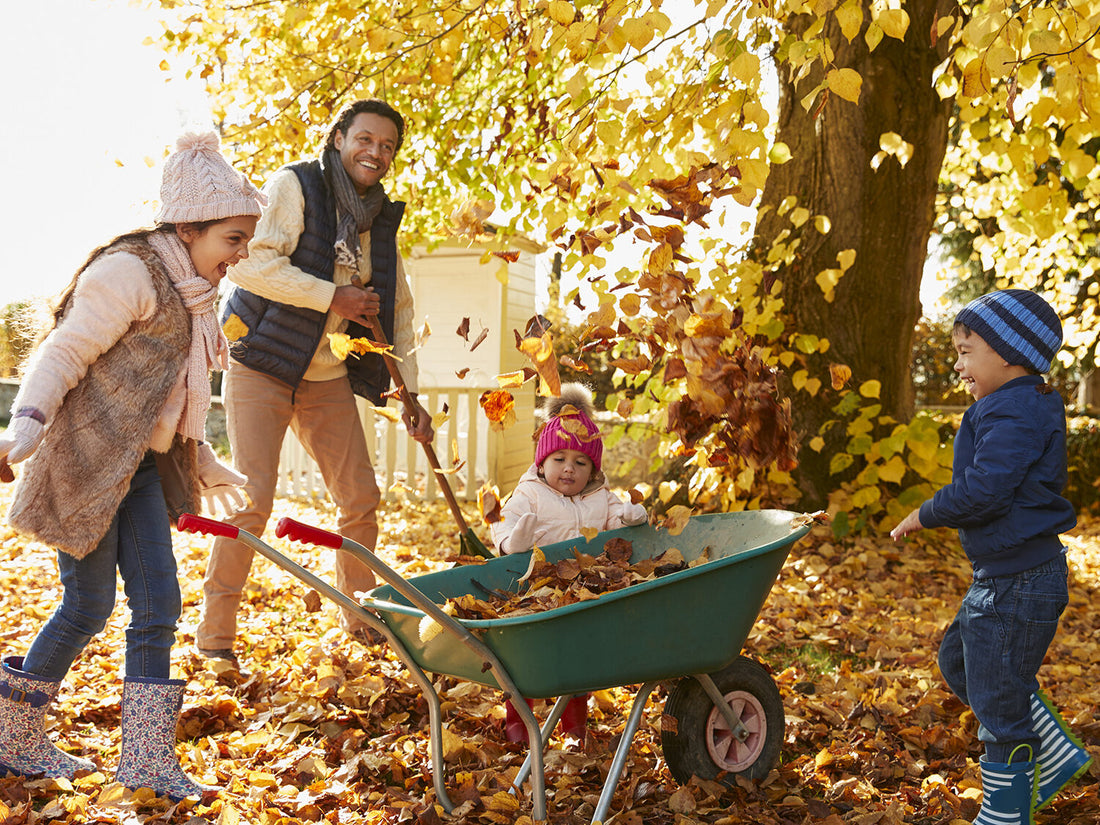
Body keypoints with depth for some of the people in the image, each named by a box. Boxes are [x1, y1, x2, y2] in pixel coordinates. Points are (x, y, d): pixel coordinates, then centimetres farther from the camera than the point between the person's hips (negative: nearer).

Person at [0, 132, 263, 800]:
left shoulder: (191, 293, 14)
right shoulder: (129, 271, -14)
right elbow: (64, 354, -16)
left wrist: (203, 464, 26)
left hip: (139, 467, 8)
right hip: (88, 460, -8)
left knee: (158, 604, 4)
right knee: (88, 607, -1)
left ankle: (148, 760, 13)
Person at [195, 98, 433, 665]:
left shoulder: (381, 220, 9)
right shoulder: (293, 187, -10)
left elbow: (397, 309, 13)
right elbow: (249, 261, -23)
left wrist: (409, 393, 6)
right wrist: (332, 297, -21)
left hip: (329, 379, 6)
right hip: (262, 368, -6)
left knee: (361, 498, 6)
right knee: (254, 500, -11)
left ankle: (357, 614, 26)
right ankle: (214, 633, 4)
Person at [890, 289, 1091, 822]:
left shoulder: (1014, 412, -21)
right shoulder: (1024, 407, 12)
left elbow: (982, 490, -29)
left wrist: (925, 515, -14)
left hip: (1018, 583, -11)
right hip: (1004, 577, 11)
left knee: (998, 699, 2)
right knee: (960, 663, 23)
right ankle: (1057, 756, 33)